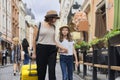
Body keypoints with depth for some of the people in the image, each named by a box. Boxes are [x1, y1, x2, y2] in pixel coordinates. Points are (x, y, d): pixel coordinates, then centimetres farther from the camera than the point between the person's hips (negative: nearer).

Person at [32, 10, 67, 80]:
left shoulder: (53, 27, 12)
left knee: (52, 71, -6)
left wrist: (62, 47, 8)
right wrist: (34, 52, -4)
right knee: (41, 71, 1)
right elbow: (35, 39, 0)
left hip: (52, 50, 3)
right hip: (41, 49, -3)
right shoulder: (39, 24, 0)